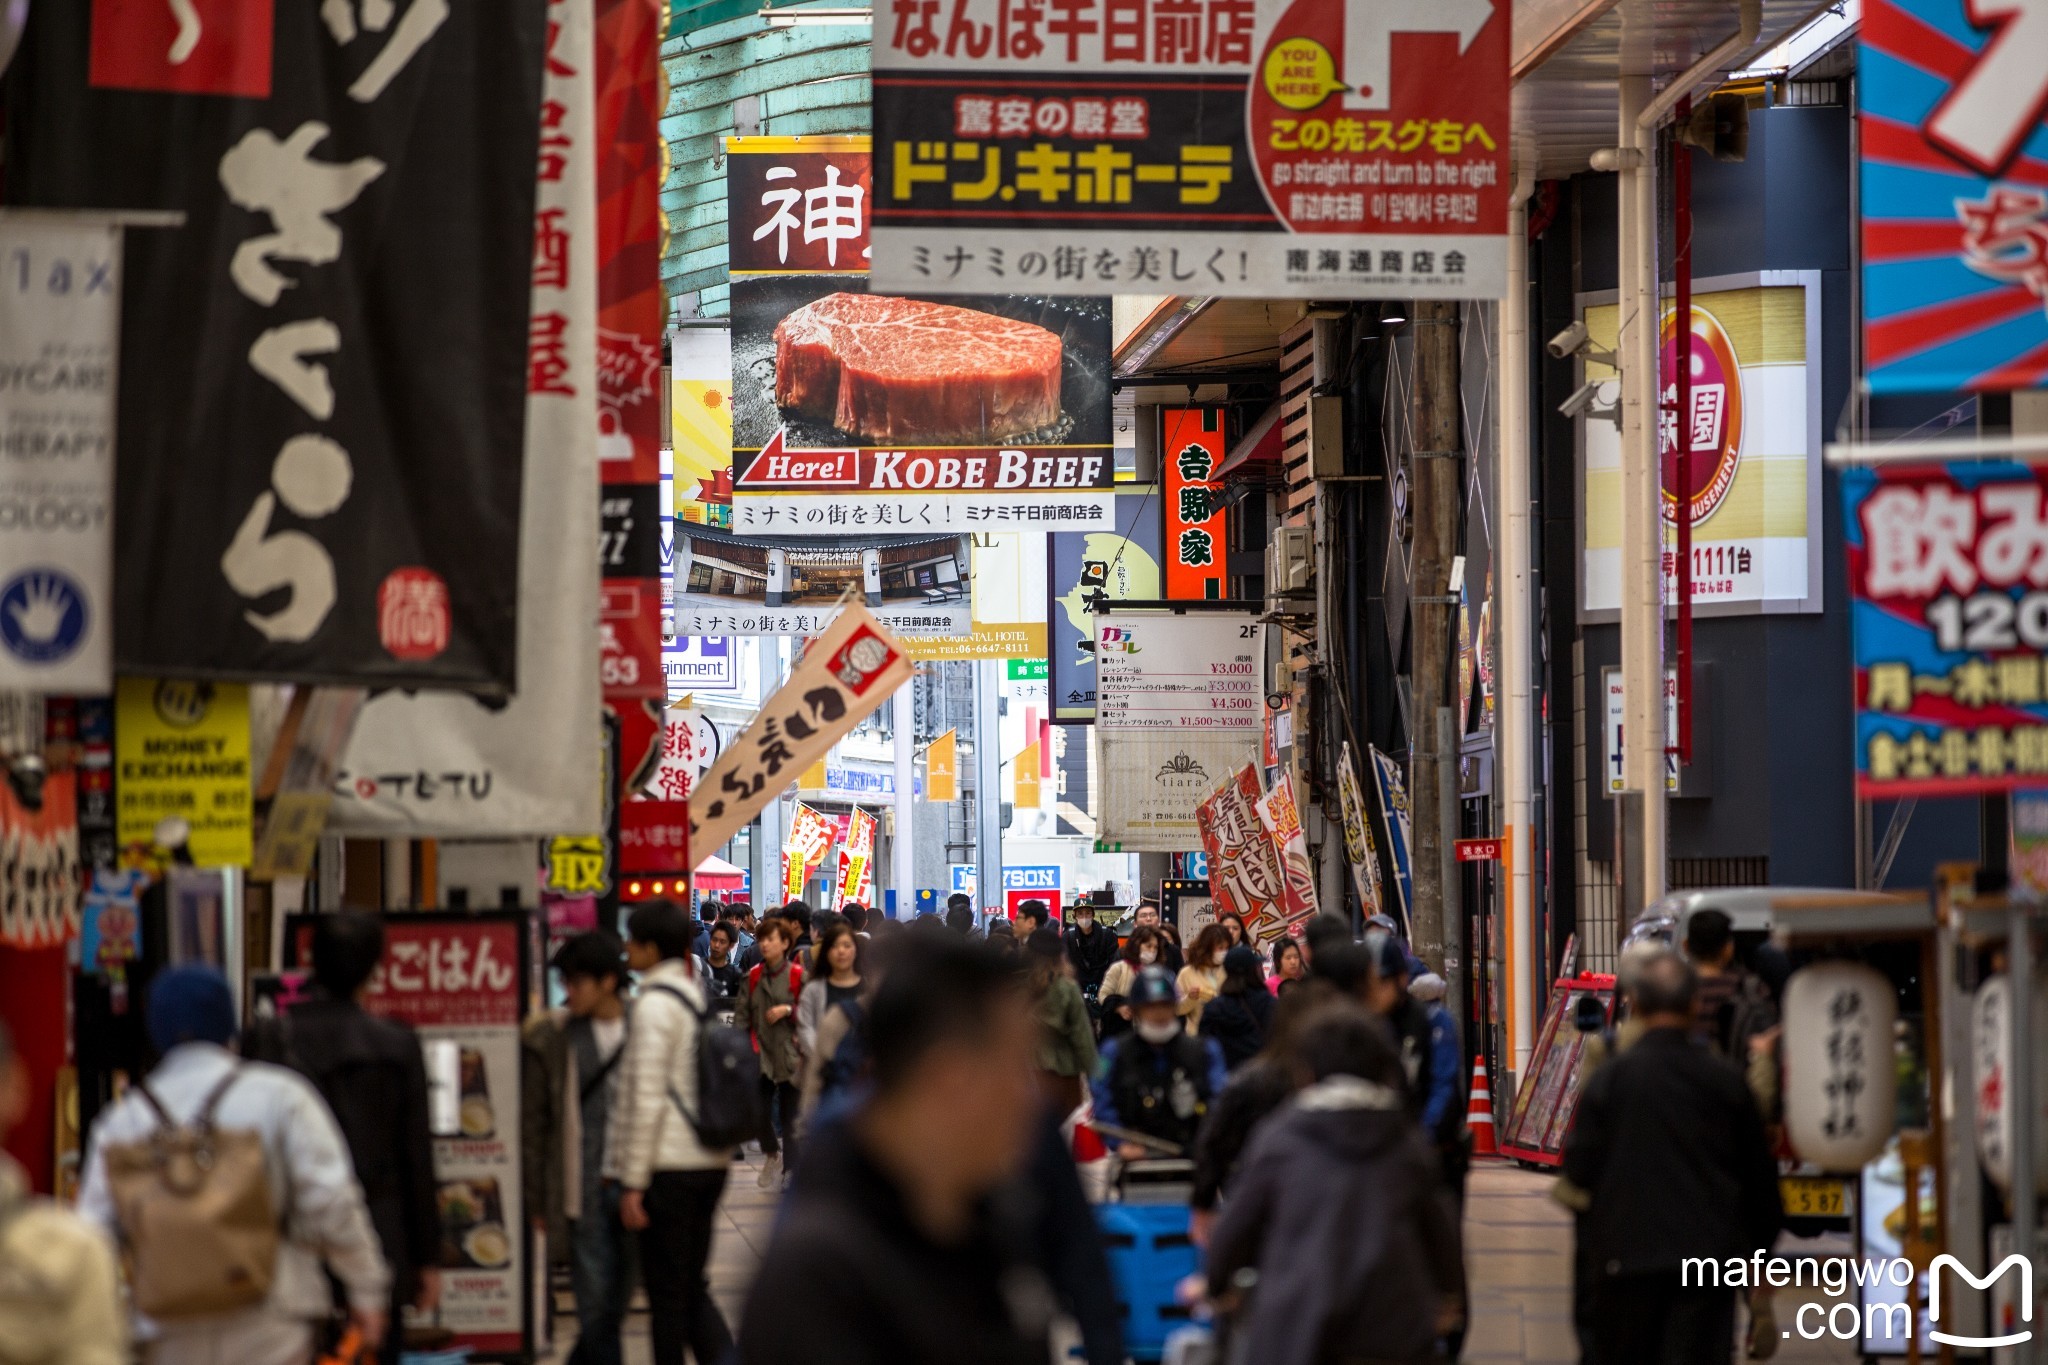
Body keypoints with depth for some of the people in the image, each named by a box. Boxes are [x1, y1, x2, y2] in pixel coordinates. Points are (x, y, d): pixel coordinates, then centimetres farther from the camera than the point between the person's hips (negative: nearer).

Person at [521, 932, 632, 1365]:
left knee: (614, 1305, 9)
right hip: (584, 1191, -2)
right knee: (595, 1305, -5)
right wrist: (535, 1199, 2)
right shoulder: (551, 1037, 1)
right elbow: (531, 1122, 4)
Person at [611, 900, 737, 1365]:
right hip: (712, 1161, 8)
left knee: (666, 1291, 2)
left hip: (670, 1165, -8)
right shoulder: (702, 995, 11)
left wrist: (632, 1182, -13)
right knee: (692, 1286, 14)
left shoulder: (654, 1005, -13)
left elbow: (645, 1100, -16)